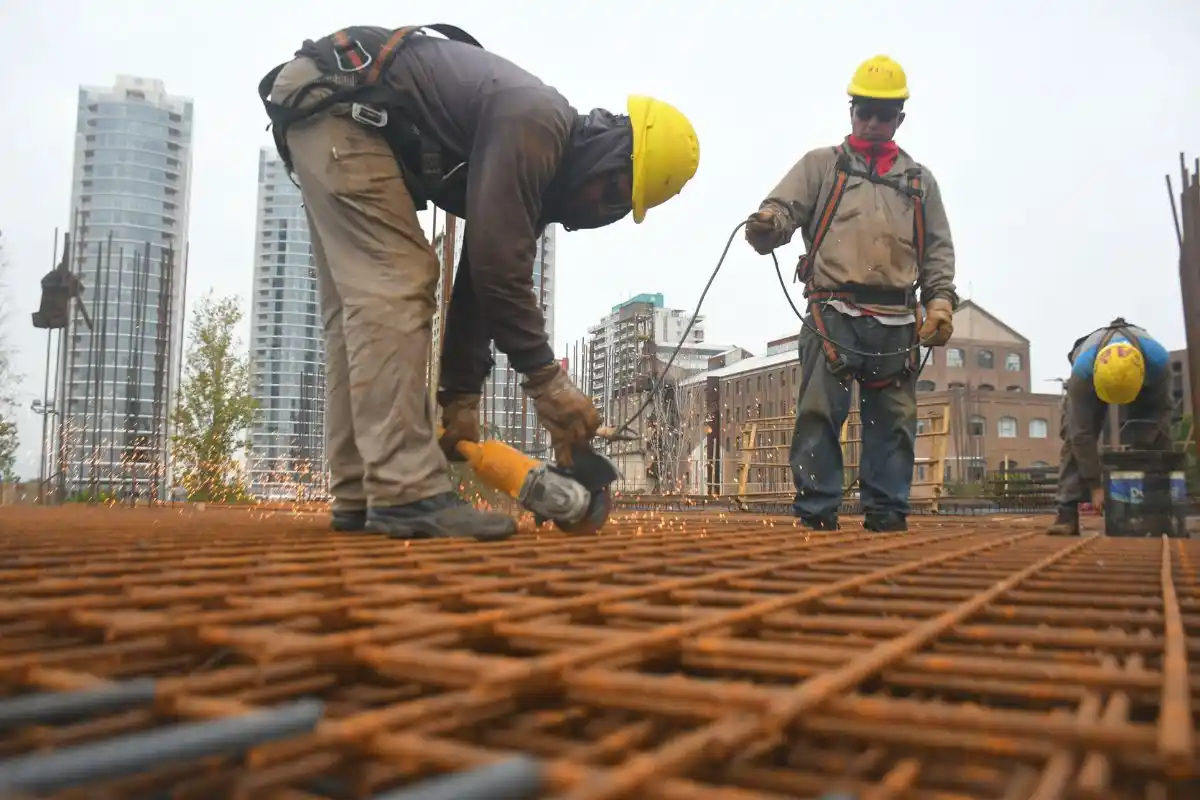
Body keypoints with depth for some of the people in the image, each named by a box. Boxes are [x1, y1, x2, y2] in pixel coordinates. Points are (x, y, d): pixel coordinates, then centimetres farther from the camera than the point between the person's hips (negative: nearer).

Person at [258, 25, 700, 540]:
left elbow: (480, 276, 10)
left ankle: (362, 498, 7)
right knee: (393, 290, -19)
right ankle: (407, 495, -21)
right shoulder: (535, 124, -20)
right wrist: (546, 381, -19)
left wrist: (460, 397, 7)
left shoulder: (536, 168, 9)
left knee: (359, 303, 5)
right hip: (334, 106, -10)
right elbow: (497, 265, -27)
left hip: (323, 117, 10)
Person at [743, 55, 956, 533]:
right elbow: (784, 210, 1)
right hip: (833, 312, -3)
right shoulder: (821, 166, 15)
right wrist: (767, 225, -23)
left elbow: (938, 251, 18)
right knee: (820, 412, -9)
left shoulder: (920, 181, 22)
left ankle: (887, 510, 12)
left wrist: (940, 302, 3)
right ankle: (817, 509, -3)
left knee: (893, 418, 3)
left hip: (897, 322, 3)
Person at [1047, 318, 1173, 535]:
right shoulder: (1082, 371, -44)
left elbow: (1160, 412, -24)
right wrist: (1095, 485, -34)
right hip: (1092, 380, -1)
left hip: (1145, 385, 2)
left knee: (1153, 438, -17)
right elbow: (1083, 434, -37)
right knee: (1075, 437, -20)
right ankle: (1067, 512, -24)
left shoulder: (1158, 361, -41)